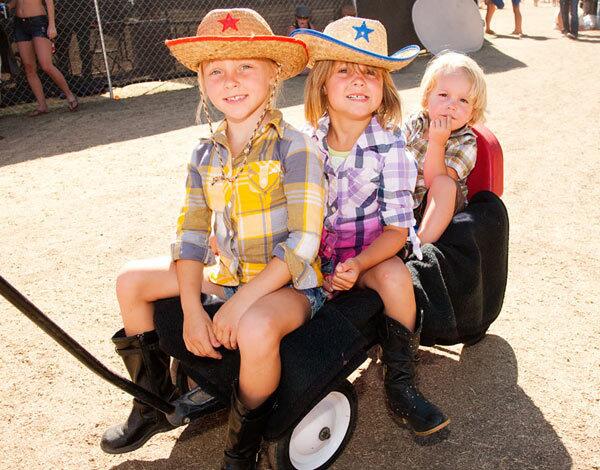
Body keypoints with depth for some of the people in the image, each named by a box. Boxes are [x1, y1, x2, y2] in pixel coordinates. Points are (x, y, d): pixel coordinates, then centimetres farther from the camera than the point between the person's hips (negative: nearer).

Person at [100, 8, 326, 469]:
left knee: (256, 328, -39)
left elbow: (303, 244, -22)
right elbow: (192, 234, 2)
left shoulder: (294, 147, -17)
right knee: (131, 281, 6)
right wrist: (191, 309, -10)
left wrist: (240, 304, -25)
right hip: (227, 275, 7)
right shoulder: (206, 155, 2)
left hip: (289, 283, -7)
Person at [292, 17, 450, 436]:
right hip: (317, 251, 3)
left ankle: (401, 385, -11)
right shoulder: (308, 142, -4)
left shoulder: (389, 147, -14)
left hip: (374, 252, -2)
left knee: (396, 277, -33)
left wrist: (358, 264, -31)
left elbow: (397, 228, -14)